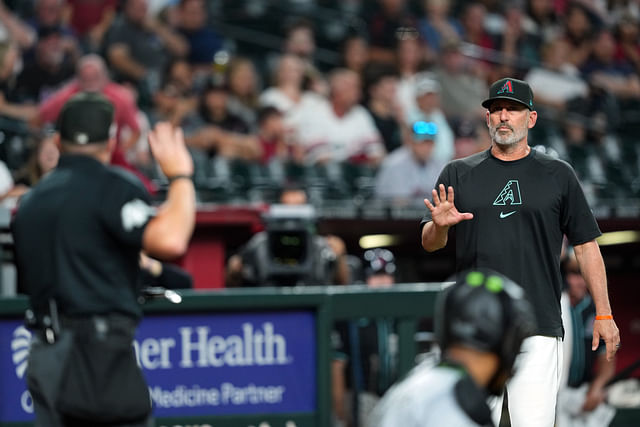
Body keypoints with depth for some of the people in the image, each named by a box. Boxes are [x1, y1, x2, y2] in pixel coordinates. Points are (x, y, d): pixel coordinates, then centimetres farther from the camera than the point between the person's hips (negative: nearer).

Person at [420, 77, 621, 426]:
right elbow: (429, 244, 8)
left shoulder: (558, 175, 9)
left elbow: (585, 244, 9)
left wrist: (603, 314, 2)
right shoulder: (458, 174, 12)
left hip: (538, 331, -2)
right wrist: (439, 226, -17)